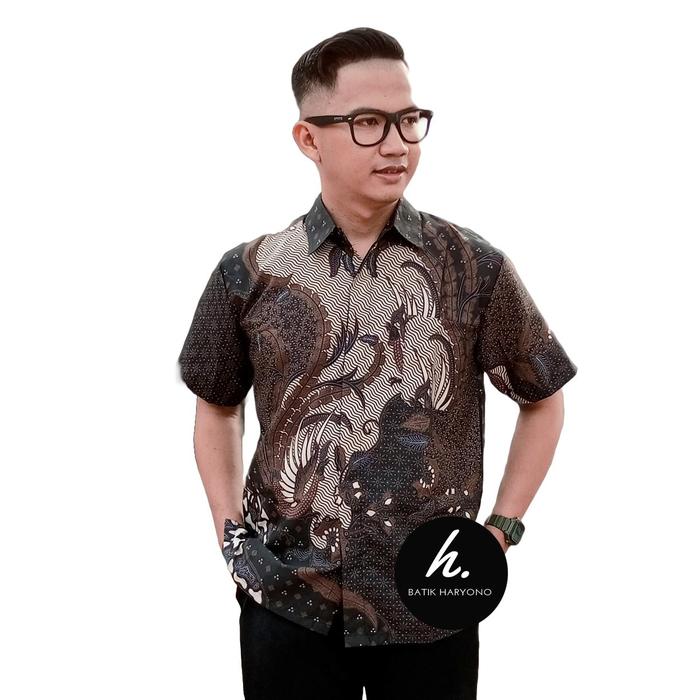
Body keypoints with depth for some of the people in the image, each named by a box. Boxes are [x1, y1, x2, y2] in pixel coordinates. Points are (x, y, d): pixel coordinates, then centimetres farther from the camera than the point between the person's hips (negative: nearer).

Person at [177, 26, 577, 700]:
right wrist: (231, 531, 4)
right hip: (288, 603, 1)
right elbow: (217, 405, 13)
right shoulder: (250, 274, -2)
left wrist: (502, 530, 1)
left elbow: (542, 399, 8)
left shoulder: (474, 268, -4)